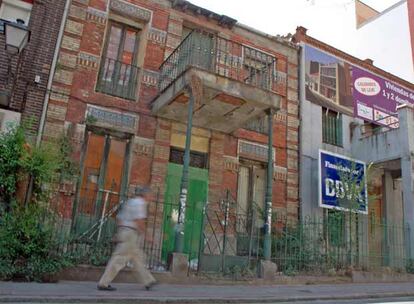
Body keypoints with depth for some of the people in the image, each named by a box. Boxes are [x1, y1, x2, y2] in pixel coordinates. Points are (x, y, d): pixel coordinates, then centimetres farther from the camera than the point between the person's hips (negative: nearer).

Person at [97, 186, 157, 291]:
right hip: (131, 234, -10)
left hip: (122, 231, 10)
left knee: (138, 257, 14)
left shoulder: (129, 202, 19)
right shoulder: (140, 202, -8)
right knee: (119, 259, -7)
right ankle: (103, 283, -4)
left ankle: (148, 282, 22)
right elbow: (139, 220, -19)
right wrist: (142, 231, -5)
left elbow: (119, 218, 19)